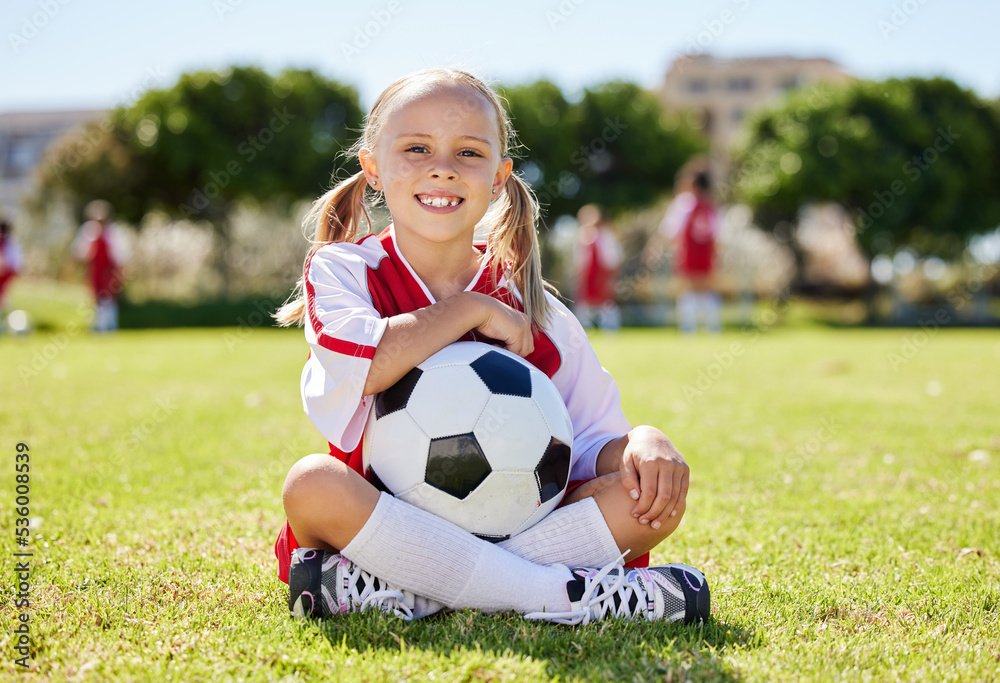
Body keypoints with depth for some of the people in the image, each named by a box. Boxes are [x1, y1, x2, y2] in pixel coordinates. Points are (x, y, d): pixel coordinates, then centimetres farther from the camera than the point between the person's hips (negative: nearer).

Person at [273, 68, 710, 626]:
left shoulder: (534, 310, 6)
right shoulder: (341, 270, 0)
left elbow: (594, 441, 5)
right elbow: (353, 371, -23)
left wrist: (642, 444, -18)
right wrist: (471, 310, -15)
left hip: (509, 530, 3)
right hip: (381, 528, -3)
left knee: (659, 498, -17)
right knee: (313, 482, -34)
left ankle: (398, 596, -28)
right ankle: (562, 594, -31)